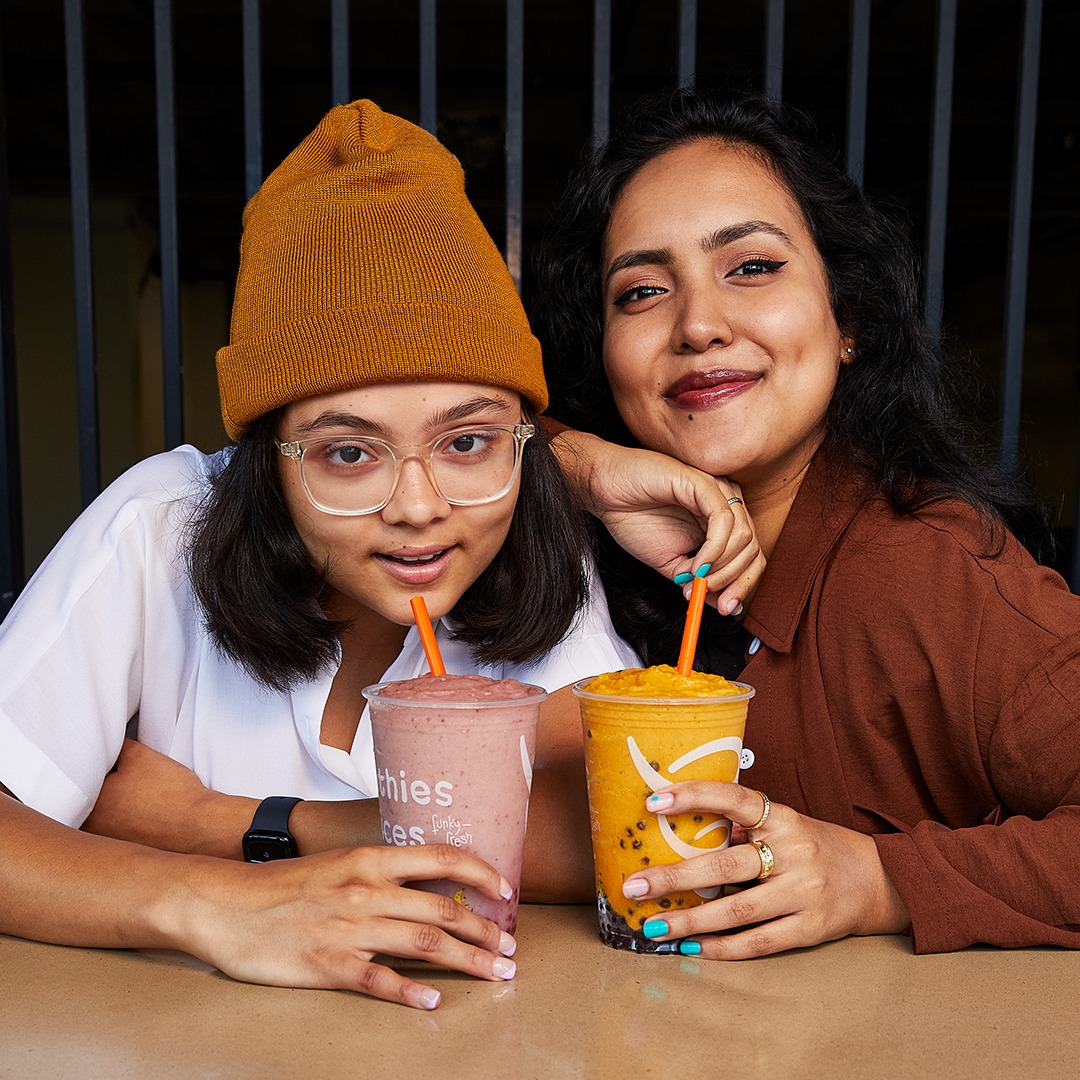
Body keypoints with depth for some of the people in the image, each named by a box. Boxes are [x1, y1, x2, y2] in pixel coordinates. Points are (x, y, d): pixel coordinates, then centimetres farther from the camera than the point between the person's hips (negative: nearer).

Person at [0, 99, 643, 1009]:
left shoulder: (535, 558, -14)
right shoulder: (161, 532, -16)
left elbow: (610, 829, -25)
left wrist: (207, 821, -22)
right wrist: (210, 903, -37)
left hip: (456, 1017, 0)